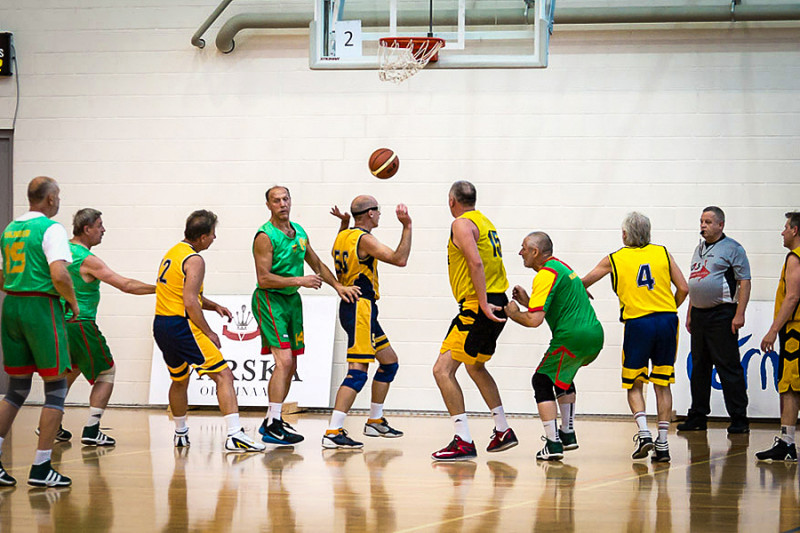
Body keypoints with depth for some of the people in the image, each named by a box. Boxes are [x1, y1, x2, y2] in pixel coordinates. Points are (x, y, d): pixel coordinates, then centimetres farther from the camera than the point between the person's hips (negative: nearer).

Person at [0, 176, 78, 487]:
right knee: (55, 388, 2)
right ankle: (41, 469, -2)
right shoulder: (50, 228, -10)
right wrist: (73, 302, -6)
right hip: (41, 308, -7)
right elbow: (59, 275, -21)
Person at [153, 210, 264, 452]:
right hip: (181, 325, -9)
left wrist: (213, 305, 21)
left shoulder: (173, 252, 16)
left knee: (179, 380, 28)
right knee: (224, 376, -9)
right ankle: (234, 436, -21)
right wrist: (209, 333, -11)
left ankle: (180, 433, 42)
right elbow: (189, 302, -20)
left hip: (161, 325, 9)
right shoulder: (194, 260, -13)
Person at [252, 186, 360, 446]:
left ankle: (271, 421, 21)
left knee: (290, 365, 11)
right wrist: (300, 281, -20)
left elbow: (317, 264, 21)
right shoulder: (265, 236, -15)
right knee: (284, 360, -18)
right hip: (269, 299, -8)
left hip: (292, 299, 8)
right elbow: (264, 279, -21)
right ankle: (272, 426, -19)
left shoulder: (299, 232, 9)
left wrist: (338, 286, 10)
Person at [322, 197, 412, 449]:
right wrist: (407, 227, -15)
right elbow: (399, 259, -21)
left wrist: (343, 224, 29)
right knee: (357, 372, -16)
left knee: (389, 361, 21)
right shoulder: (364, 239, -14)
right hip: (361, 308, -10)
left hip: (351, 304, 10)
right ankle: (333, 433, -23)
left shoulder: (344, 236, 13)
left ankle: (375, 421, 28)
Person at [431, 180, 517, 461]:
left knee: (443, 369, -12)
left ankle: (464, 442, -18)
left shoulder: (462, 224, -10)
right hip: (495, 303, 10)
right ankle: (503, 431, 34)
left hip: (479, 305, -10)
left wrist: (483, 304, -25)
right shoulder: (484, 221, 18)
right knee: (475, 366, 28)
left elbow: (476, 262, -22)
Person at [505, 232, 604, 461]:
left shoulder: (546, 275, -12)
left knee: (542, 381, 1)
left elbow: (534, 320, -20)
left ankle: (553, 444, -8)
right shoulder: (560, 266, 19)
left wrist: (514, 314, 0)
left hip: (573, 338, -10)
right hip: (594, 334, 10)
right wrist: (527, 301, 16)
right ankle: (568, 434, 32)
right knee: (562, 377, 30)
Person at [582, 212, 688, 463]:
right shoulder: (662, 253, 11)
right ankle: (662, 444, 6)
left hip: (637, 322, -2)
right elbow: (683, 289, 6)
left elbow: (582, 283, 24)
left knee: (634, 385, 9)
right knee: (662, 383, 9)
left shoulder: (614, 259, 9)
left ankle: (643, 432, -11)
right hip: (667, 321, 2)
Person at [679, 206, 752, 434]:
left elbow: (744, 282, -10)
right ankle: (697, 416, 18)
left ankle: (739, 419, -5)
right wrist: (690, 314, 19)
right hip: (699, 315, 8)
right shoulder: (699, 249, 18)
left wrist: (739, 314, -17)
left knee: (728, 368, -7)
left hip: (722, 315, -8)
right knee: (699, 368, 11)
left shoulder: (732, 248, -5)